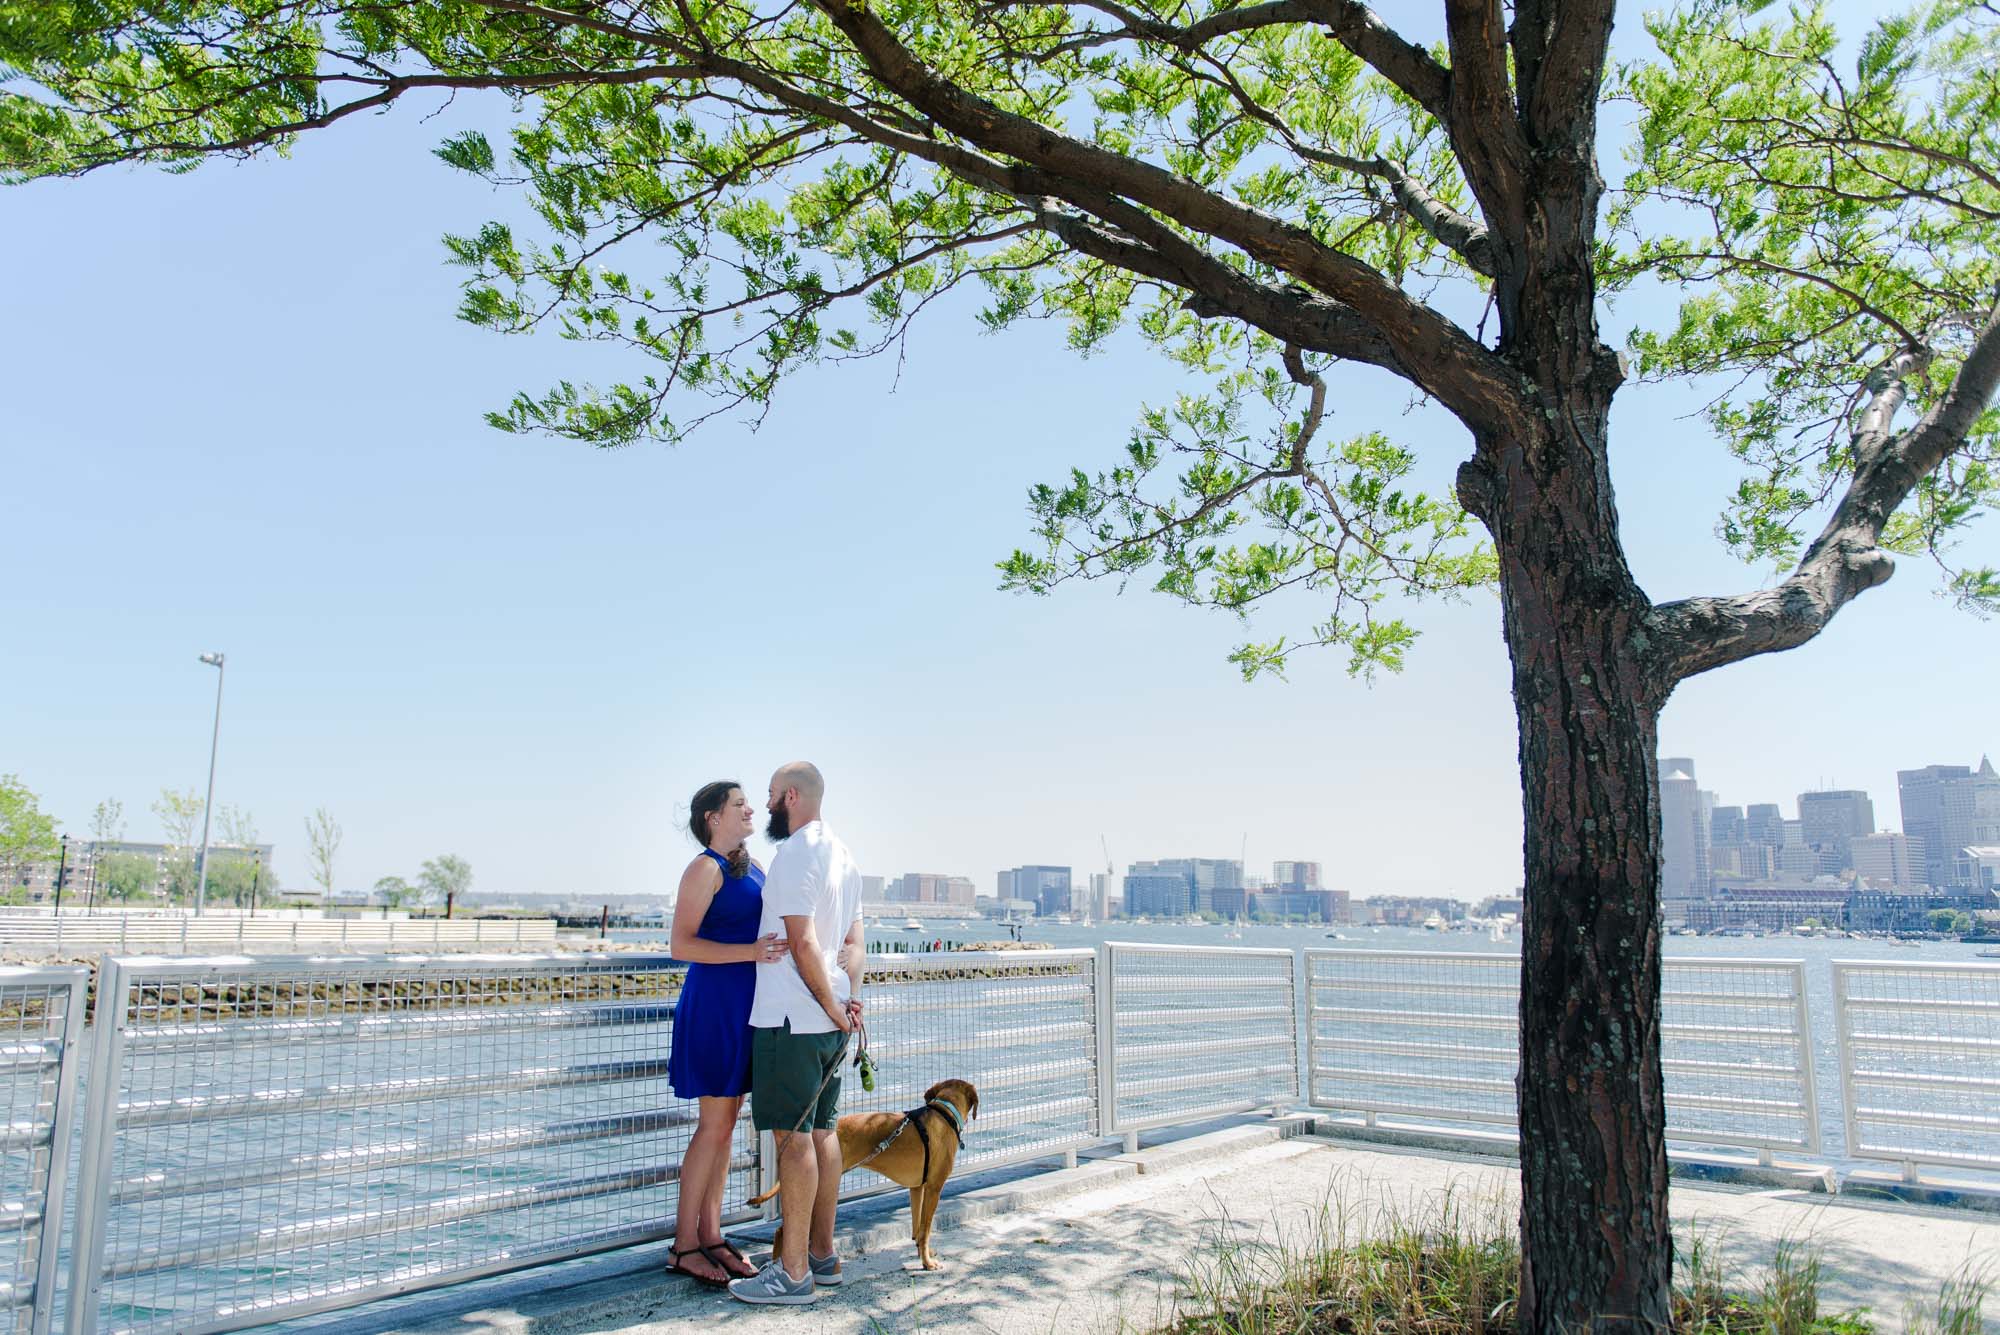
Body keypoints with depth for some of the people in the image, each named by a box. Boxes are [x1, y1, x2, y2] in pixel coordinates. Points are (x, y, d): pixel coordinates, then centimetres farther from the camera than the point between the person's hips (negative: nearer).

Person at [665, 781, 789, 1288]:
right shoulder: (706, 867, -11)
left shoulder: (752, 867, 14)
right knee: (714, 1124, -3)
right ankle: (685, 1246, 7)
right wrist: (749, 952, -27)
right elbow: (681, 944, -18)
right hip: (714, 1003, -8)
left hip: (745, 1006, 8)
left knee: (726, 1123, 12)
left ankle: (710, 1234, 20)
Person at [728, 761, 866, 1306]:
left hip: (790, 1017, -9)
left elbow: (803, 942, -19)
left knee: (794, 1136, -4)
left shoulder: (795, 853, -14)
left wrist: (833, 1007, -11)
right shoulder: (843, 855, 16)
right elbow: (854, 940, 13)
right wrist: (849, 997, 2)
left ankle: (794, 1272, 2)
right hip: (829, 1020, 9)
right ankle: (822, 1255, 22)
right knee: (822, 1131, 14)